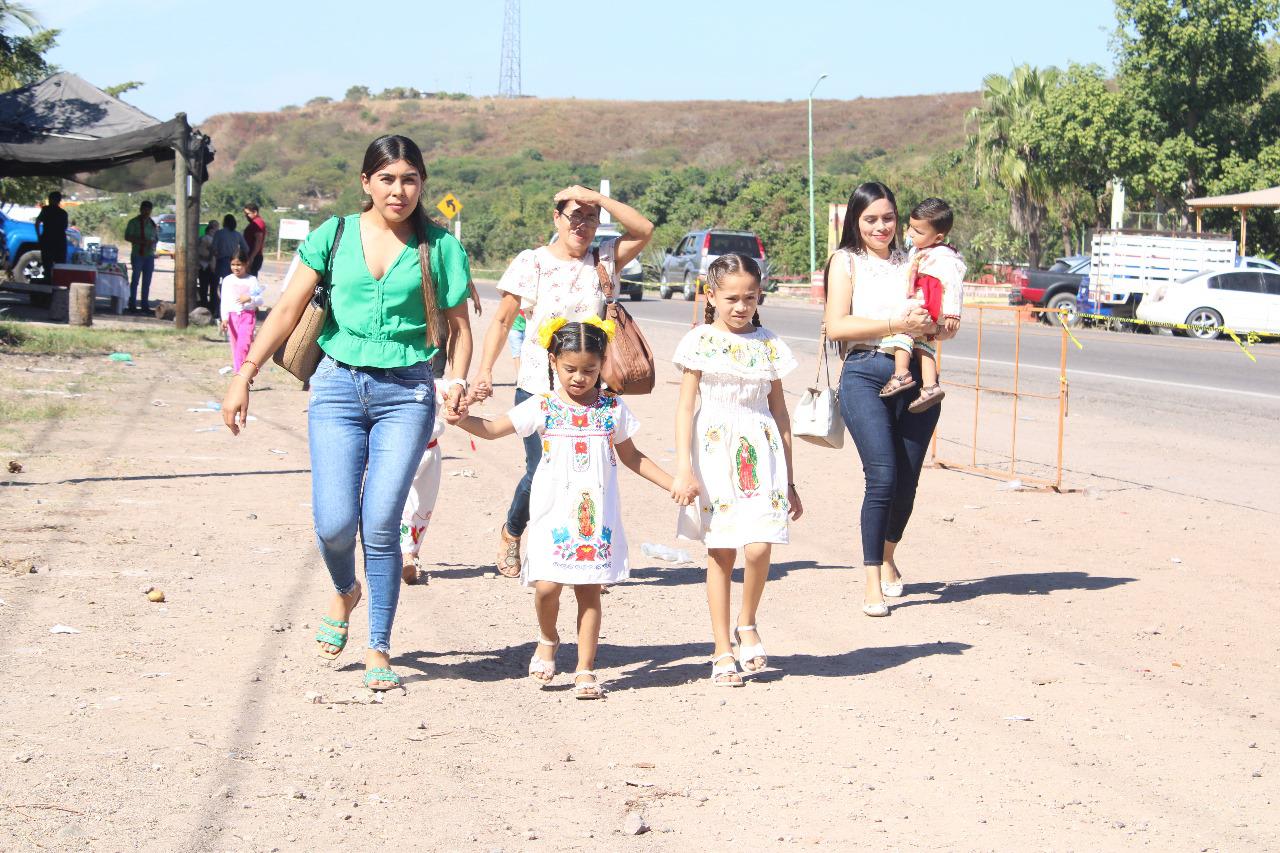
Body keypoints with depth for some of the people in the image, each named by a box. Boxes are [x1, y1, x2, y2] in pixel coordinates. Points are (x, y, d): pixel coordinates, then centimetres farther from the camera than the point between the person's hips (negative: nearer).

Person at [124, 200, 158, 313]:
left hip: (150, 255, 5)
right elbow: (127, 236, -8)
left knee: (147, 281, 7)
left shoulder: (152, 223, 15)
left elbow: (157, 236, 22)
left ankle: (145, 305, 12)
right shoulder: (133, 222, 0)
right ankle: (132, 305, -4)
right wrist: (142, 241, -19)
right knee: (135, 280, -6)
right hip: (137, 254, -5)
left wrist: (152, 242, -3)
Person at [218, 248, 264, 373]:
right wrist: (224, 318, -9)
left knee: (243, 344, -15)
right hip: (232, 315, 3)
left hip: (248, 315, -3)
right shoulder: (227, 280, 5)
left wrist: (250, 298, -18)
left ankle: (240, 371, -17)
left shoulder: (252, 280, 1)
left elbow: (260, 300, 2)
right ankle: (236, 368, 17)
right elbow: (224, 301, 2)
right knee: (235, 345, 8)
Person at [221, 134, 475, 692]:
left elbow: (458, 325, 7)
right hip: (339, 385, 1)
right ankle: (344, 593, 29)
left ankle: (378, 650, 6)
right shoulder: (335, 235, 5)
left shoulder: (438, 246, 3)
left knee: (380, 524, -9)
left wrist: (457, 381, -12)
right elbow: (288, 310, 5)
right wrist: (244, 376, -1)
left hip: (406, 393, -1)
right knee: (334, 523, -8)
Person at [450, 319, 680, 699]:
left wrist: (673, 484, 12)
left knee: (589, 591, 2)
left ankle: (585, 670, 11)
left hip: (598, 518, 1)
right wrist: (463, 420, -24)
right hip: (553, 517, -1)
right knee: (546, 586, -10)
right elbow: (492, 429, -5)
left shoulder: (612, 408, 6)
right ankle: (548, 640, 21)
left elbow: (631, 456, 17)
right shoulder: (543, 407, 0)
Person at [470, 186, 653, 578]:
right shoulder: (531, 262, 1)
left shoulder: (604, 261, 6)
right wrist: (485, 370, -7)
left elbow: (644, 230, -8)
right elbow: (502, 321, 4)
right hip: (538, 387, -2)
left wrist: (596, 197, -12)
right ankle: (511, 533, 25)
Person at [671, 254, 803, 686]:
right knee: (720, 553, 2)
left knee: (759, 547, -14)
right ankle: (723, 651, 11)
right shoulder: (701, 341, 0)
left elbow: (779, 411, 12)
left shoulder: (768, 345, 8)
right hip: (714, 452, -2)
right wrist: (682, 468, -11)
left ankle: (747, 623, 12)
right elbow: (685, 406, -1)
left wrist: (789, 480, 12)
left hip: (760, 454, 2)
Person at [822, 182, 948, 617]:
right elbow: (836, 325, -5)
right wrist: (895, 324, -13)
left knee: (907, 483, 5)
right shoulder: (846, 261, 8)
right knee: (882, 477, -16)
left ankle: (888, 558, 32)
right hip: (865, 374, -3)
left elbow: (948, 330, 15)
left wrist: (929, 325, -8)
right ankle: (872, 582, -8)